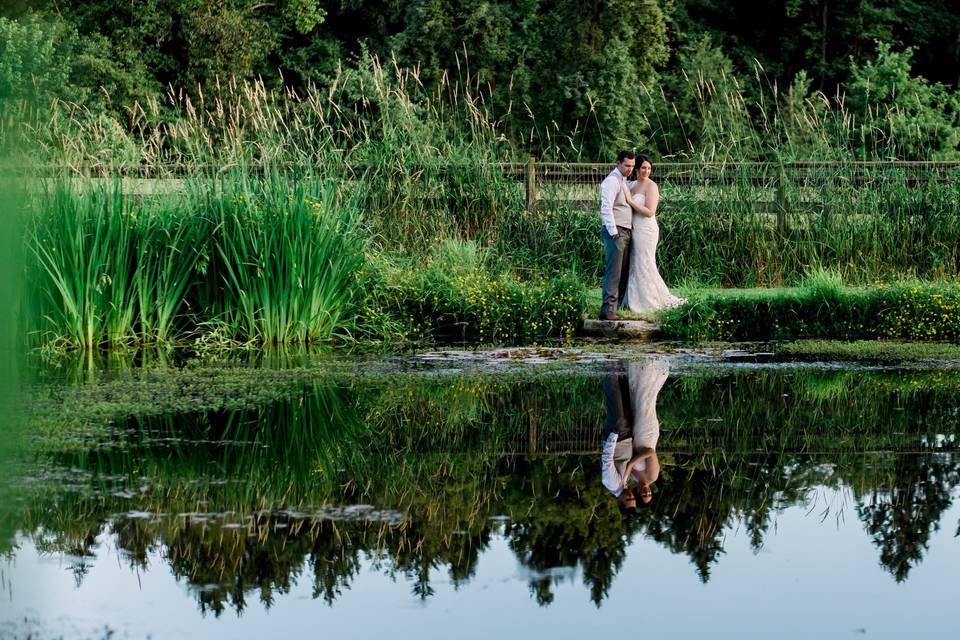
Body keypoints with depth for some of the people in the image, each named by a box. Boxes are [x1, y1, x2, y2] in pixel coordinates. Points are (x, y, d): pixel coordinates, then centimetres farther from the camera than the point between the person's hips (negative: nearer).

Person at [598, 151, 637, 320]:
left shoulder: (624, 181, 19)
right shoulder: (612, 181, -10)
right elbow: (606, 208, -18)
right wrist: (613, 232, -21)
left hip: (626, 230, 10)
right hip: (615, 231, -10)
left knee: (624, 271, 10)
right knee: (613, 272, -14)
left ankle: (616, 304, 14)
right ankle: (608, 310, -18)